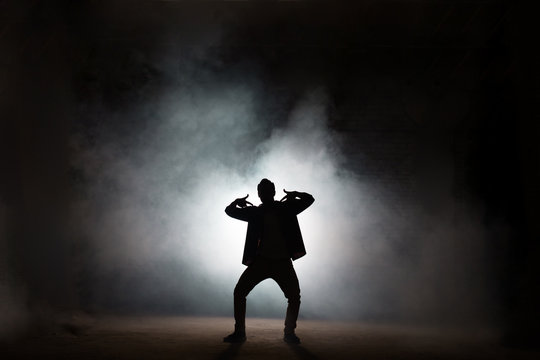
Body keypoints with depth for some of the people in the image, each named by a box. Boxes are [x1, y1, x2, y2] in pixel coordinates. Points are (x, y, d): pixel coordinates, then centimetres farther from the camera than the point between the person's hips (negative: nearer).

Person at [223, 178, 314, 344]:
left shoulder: (286, 208, 4)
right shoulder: (255, 212, 6)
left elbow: (309, 199, 7)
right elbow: (229, 210, 8)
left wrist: (295, 195, -8)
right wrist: (237, 202, -10)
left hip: (283, 262, 0)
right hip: (260, 260, 1)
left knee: (294, 297, -9)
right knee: (239, 292, -8)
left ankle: (289, 332, 9)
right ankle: (239, 332, 3)